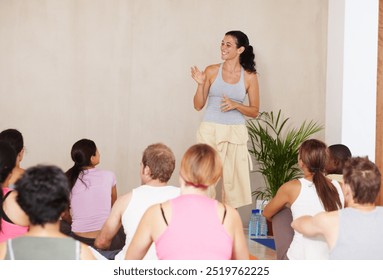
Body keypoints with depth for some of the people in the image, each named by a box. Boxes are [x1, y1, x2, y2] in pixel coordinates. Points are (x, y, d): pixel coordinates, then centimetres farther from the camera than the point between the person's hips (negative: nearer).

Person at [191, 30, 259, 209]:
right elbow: (198, 105, 5)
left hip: (236, 133, 0)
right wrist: (201, 84, -11)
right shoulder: (212, 71, 2)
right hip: (210, 131, 0)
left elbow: (254, 111, 6)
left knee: (234, 179, 1)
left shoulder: (249, 77, 3)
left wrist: (235, 105, -10)